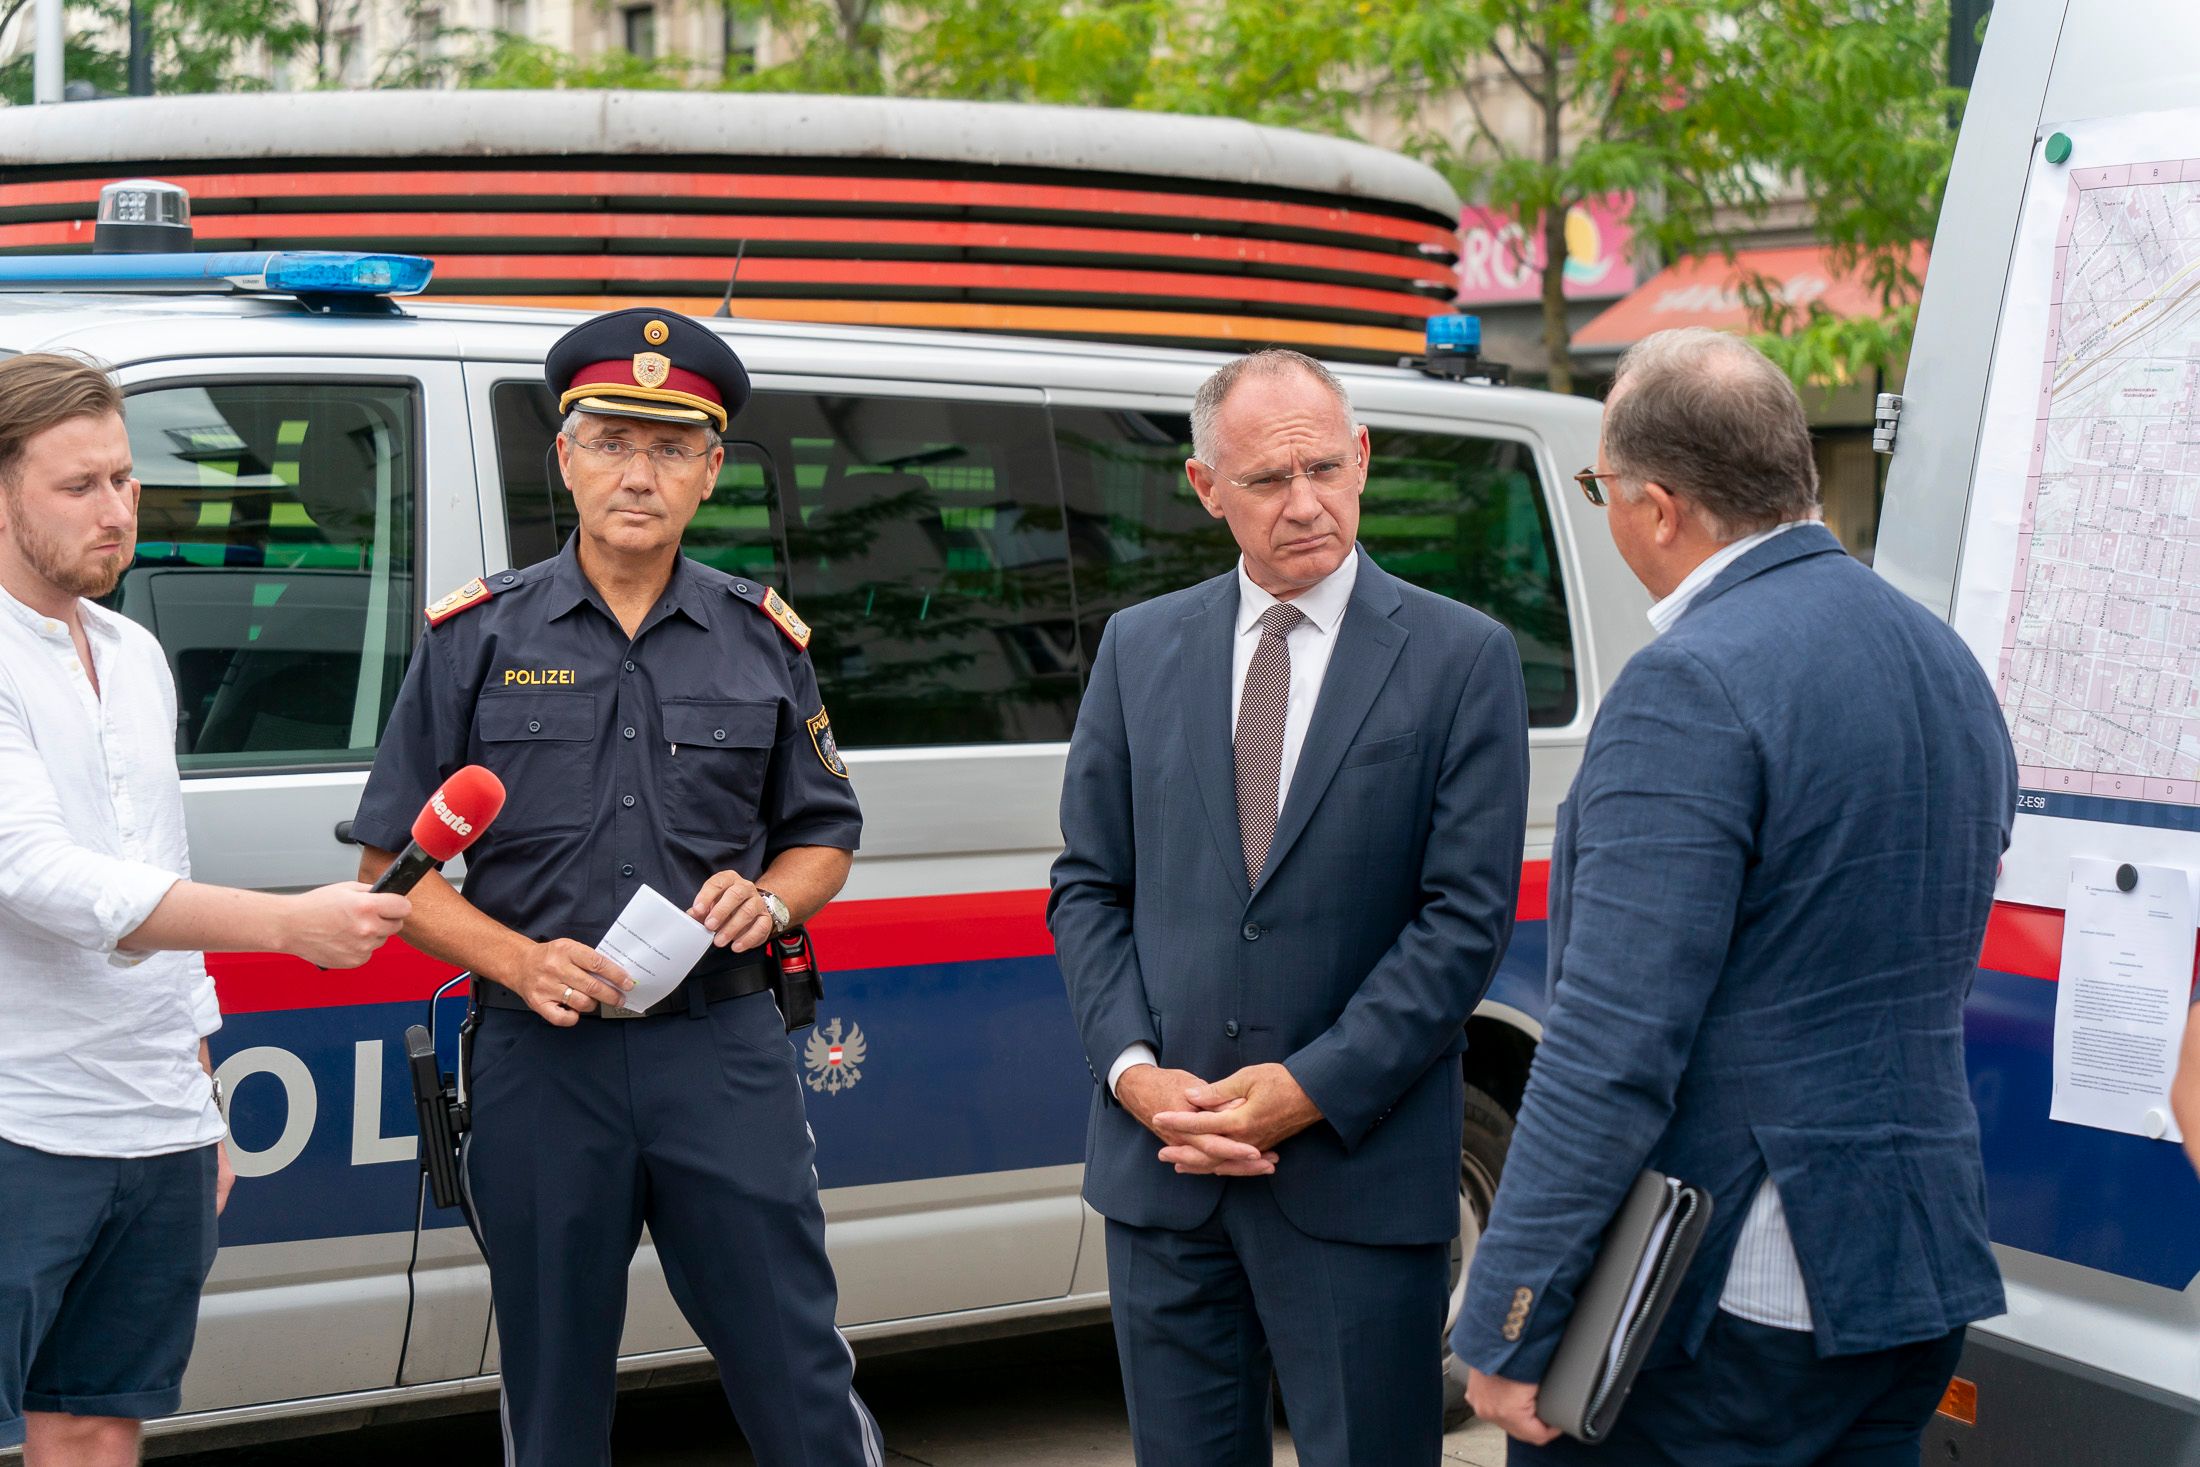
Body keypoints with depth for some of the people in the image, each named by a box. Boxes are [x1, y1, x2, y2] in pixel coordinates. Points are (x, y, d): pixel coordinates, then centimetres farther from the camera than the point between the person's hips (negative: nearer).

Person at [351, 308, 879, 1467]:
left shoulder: (761, 640, 8)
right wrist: (520, 960, -12)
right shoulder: (477, 637, 3)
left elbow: (823, 839, 17)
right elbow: (394, 864, 4)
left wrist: (765, 902, -6)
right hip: (539, 1060, 0)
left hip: (725, 1052, 1)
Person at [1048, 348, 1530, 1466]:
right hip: (1162, 1164, 3)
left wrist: (1314, 1088, -14)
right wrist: (1132, 1070, -6)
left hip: (1358, 1169, -3)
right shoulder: (1139, 648, 9)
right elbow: (1087, 888, 10)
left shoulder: (1460, 658, -1)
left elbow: (1468, 914, -7)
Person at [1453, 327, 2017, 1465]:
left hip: (1720, 1307, -8)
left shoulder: (1693, 688, -17)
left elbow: (1612, 1051, -22)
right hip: (1922, 1283, 9)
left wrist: (1505, 1329, -17)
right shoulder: (1945, 662, 11)